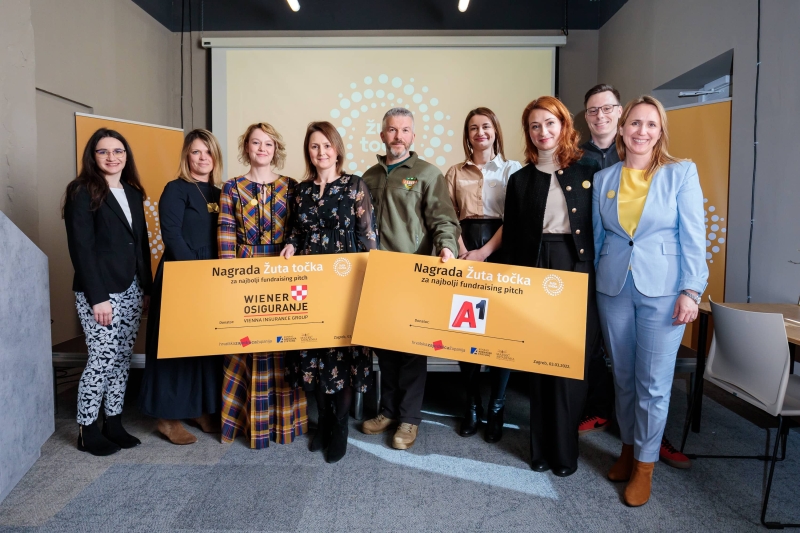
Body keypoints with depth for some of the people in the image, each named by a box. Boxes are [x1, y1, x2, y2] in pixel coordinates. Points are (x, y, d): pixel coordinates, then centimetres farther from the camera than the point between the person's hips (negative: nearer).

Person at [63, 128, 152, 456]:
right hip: (99, 291, -6)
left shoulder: (133, 192, 14)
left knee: (122, 358, 10)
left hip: (131, 289, 6)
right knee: (102, 360, -4)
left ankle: (113, 423, 21)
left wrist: (147, 288, 11)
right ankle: (86, 430, 13)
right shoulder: (82, 192, -6)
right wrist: (96, 297, -17)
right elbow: (81, 248, -12)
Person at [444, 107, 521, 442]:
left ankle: (496, 407, 10)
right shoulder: (455, 173, 15)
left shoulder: (512, 169, 8)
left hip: (500, 253, -2)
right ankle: (471, 404, 14)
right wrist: (463, 253, -10)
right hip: (465, 255, 2)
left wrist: (484, 252, -13)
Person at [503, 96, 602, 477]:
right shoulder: (520, 180, 9)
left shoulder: (588, 172, 6)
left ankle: (564, 450, 18)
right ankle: (541, 448, 21)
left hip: (579, 277, -1)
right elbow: (511, 238, 7)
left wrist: (599, 275, -5)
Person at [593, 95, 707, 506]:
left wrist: (691, 291, -10)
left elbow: (693, 237, -4)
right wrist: (589, 284, 12)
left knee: (653, 381, 1)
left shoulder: (681, 173, -1)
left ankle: (645, 464, 18)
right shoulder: (603, 179, 7)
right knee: (623, 376, 13)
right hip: (613, 287, 3)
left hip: (662, 288, -3)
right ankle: (628, 447, 31)